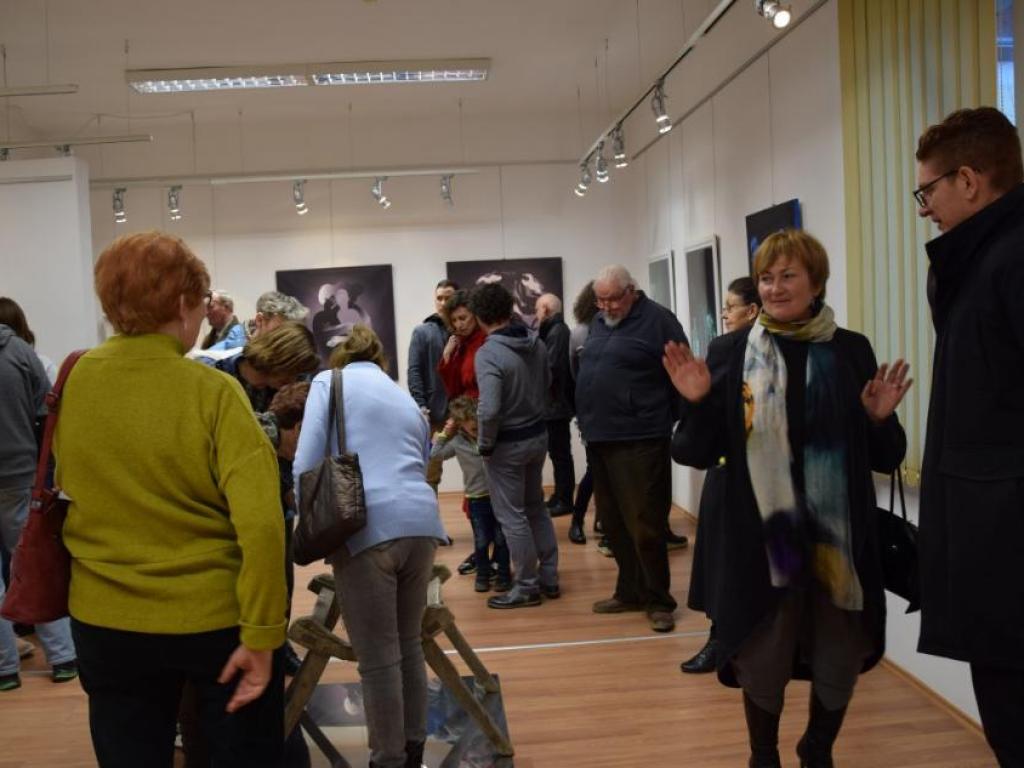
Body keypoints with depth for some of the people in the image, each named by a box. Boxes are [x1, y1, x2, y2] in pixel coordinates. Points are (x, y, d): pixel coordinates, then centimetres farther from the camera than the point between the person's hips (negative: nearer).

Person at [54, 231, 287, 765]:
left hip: (106, 621, 4)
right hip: (215, 617, -3)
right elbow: (261, 523, -24)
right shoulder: (212, 392, -17)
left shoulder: (72, 383, -5)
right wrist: (261, 635, -18)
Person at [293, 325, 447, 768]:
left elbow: (306, 464, -1)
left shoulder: (329, 382, 12)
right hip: (422, 522, 6)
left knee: (378, 660, 5)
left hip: (368, 528, -6)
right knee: (409, 646, 21)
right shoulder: (406, 399, 28)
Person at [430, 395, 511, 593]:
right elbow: (434, 455, 4)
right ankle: (482, 574, 27)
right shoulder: (457, 442, -2)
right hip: (476, 500, 1)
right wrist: (444, 434, 0)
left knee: (501, 539, 8)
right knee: (481, 541, 9)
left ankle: (503, 574, 23)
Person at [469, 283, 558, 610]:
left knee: (512, 516, 6)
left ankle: (527, 587, 15)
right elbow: (547, 383, 10)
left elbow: (489, 409, -29)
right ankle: (549, 578, 28)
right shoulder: (536, 342, -2)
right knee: (536, 507, 20)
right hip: (538, 435, 7)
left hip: (507, 444, -7)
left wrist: (484, 445, -15)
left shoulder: (487, 353, -23)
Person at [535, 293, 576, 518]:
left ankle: (564, 501, 3)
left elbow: (551, 367, -23)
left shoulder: (557, 332, -15)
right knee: (558, 453, 15)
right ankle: (560, 496, 23)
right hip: (556, 403, 10)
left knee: (560, 453, -3)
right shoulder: (556, 330, 15)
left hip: (555, 404, -10)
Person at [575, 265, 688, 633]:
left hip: (639, 441, -8)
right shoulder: (599, 322, 15)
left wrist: (666, 421, -6)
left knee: (644, 525, -3)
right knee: (613, 523, 13)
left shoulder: (657, 320, -8)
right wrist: (588, 418, 14)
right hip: (599, 440, 8)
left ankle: (658, 600, 9)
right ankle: (629, 591, 25)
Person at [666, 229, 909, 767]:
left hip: (840, 539, 2)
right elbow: (698, 454, -2)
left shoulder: (852, 351, 1)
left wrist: (880, 418, -15)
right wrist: (698, 402, -18)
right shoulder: (729, 353, -2)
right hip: (760, 540, -1)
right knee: (763, 666, 10)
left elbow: (887, 458, 4)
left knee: (839, 664, 15)